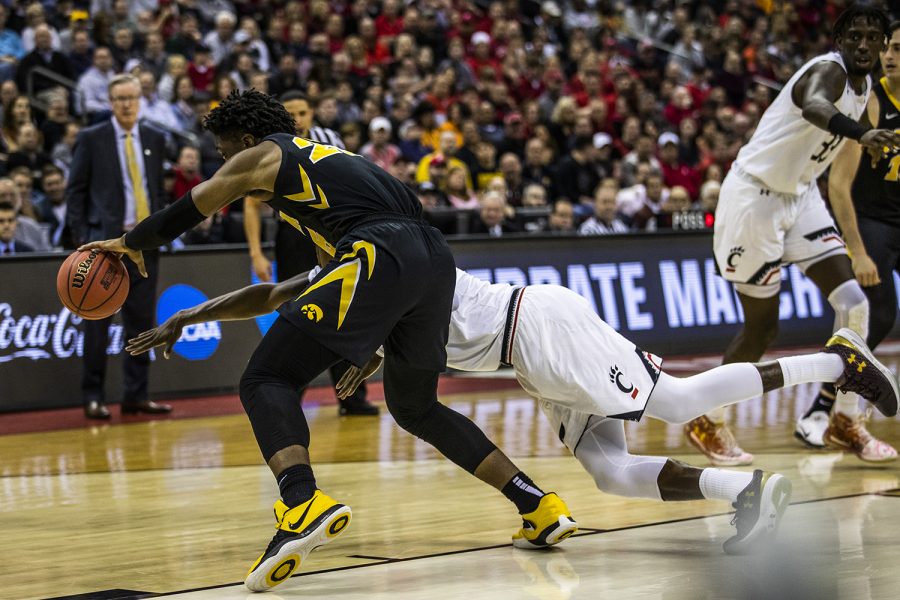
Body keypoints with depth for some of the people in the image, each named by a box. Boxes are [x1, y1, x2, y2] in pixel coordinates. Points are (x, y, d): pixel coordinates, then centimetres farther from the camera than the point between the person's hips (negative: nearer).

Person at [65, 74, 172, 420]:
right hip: (105, 241, -4)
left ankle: (136, 396, 10)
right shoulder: (92, 139, 0)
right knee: (98, 323, -2)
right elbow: (75, 190, 0)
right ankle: (93, 397, 3)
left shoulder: (154, 140, 12)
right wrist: (80, 237, -8)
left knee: (142, 320, 4)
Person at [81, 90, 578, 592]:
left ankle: (304, 505, -33)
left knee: (266, 381, -5)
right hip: (436, 257, 8)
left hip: (379, 257, -8)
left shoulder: (261, 156, 15)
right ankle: (542, 507, 20)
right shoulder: (325, 157, 36)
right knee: (415, 408, 26)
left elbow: (185, 214, 22)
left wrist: (129, 244, 42)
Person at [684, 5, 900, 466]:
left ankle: (845, 421, 5)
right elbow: (814, 106, -49)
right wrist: (861, 133, -66)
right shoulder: (828, 70, -22)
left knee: (853, 303, -5)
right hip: (754, 195, -8)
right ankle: (704, 420, 19)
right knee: (762, 327, -2)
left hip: (800, 195, 8)